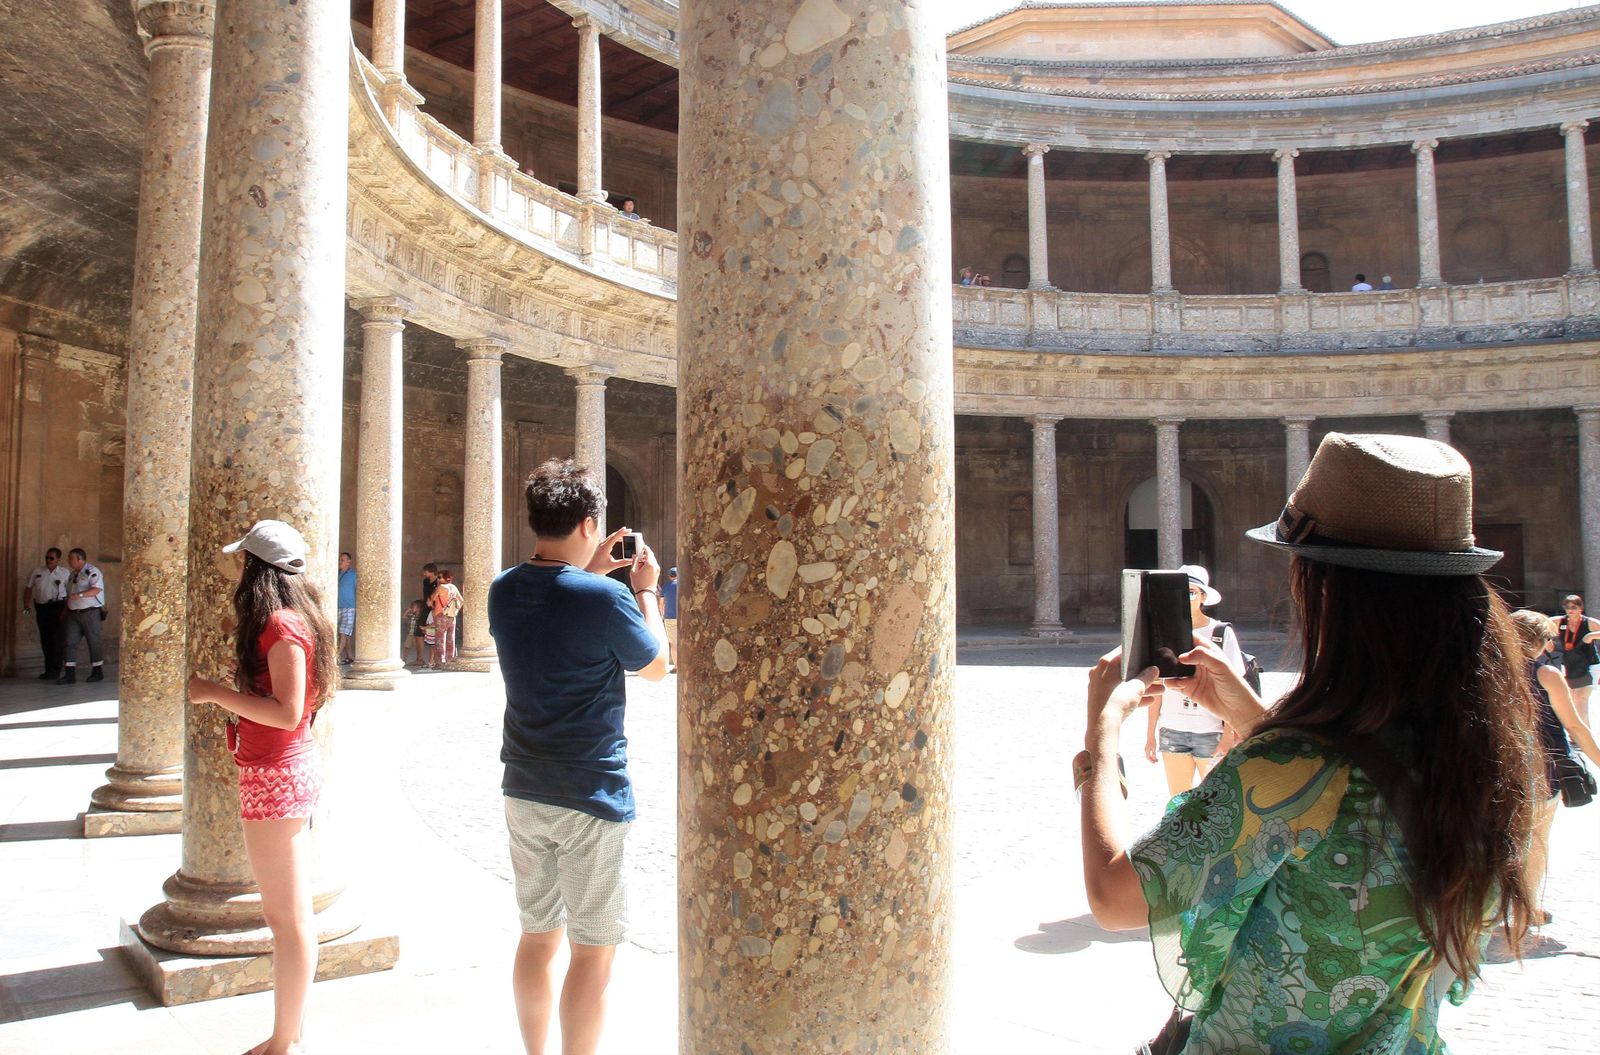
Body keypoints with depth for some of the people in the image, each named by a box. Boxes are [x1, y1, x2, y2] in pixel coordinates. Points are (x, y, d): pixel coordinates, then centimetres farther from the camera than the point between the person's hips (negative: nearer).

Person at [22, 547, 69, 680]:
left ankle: (55, 671, -2)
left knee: (56, 639, -7)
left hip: (57, 607, -4)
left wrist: (66, 610, -11)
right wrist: (26, 606, 5)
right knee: (45, 639, 8)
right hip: (41, 608, 4)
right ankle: (48, 670, 17)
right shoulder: (37, 571, 9)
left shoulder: (65, 573, 1)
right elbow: (28, 588, 14)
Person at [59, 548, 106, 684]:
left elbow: (97, 589, -22)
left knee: (94, 642, 1)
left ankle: (97, 672, 12)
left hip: (90, 613, -7)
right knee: (69, 643, -1)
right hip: (73, 614, 7)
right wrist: (65, 609, 15)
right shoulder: (73, 575, 17)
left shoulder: (92, 572, -9)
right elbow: (69, 594, 24)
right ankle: (70, 674, -1)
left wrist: (80, 595, -33)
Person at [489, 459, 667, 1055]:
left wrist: (590, 571, 18)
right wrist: (645, 590, 7)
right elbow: (656, 666, -3)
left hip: (523, 792, 7)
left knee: (537, 936, 19)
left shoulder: (504, 592, 0)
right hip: (591, 798, -7)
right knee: (593, 951, 5)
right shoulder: (603, 599, -19)